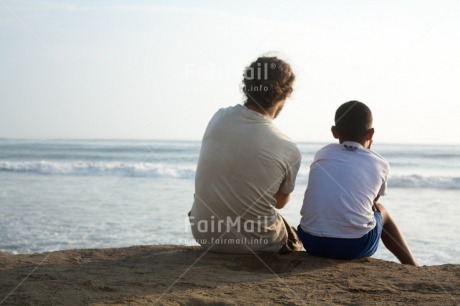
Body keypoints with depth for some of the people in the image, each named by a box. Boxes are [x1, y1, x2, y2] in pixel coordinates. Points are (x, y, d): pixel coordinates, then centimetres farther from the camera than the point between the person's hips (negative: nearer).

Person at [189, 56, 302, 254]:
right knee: (292, 237, 31)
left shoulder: (219, 118, -9)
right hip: (255, 242, -4)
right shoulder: (289, 151, -20)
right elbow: (280, 202, 0)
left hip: (204, 235, 4)